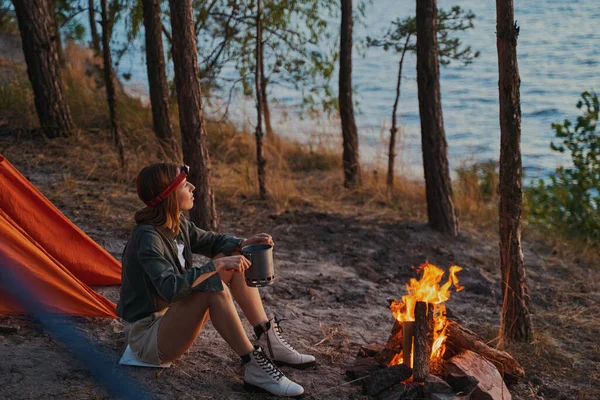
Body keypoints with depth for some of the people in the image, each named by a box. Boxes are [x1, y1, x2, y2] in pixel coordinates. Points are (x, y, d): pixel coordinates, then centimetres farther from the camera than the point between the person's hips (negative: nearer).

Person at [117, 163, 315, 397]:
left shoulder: (177, 224, 1)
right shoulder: (147, 238, -26)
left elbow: (211, 242, 15)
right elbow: (170, 288, -38)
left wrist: (244, 244, -5)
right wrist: (217, 265, -35)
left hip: (172, 317, 9)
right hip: (148, 338, -9)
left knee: (233, 256, -1)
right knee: (213, 286, -32)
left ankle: (268, 341, -2)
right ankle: (254, 369, -27)